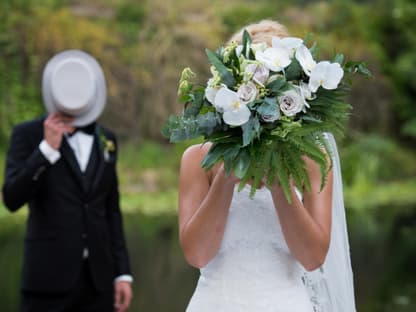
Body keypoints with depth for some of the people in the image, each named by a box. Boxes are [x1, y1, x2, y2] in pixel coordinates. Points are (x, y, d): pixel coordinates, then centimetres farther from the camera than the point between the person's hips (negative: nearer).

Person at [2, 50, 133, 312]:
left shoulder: (106, 139, 12)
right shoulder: (28, 134, -1)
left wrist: (123, 272, 9)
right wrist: (47, 148, -18)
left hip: (98, 279, 4)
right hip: (49, 277, -4)